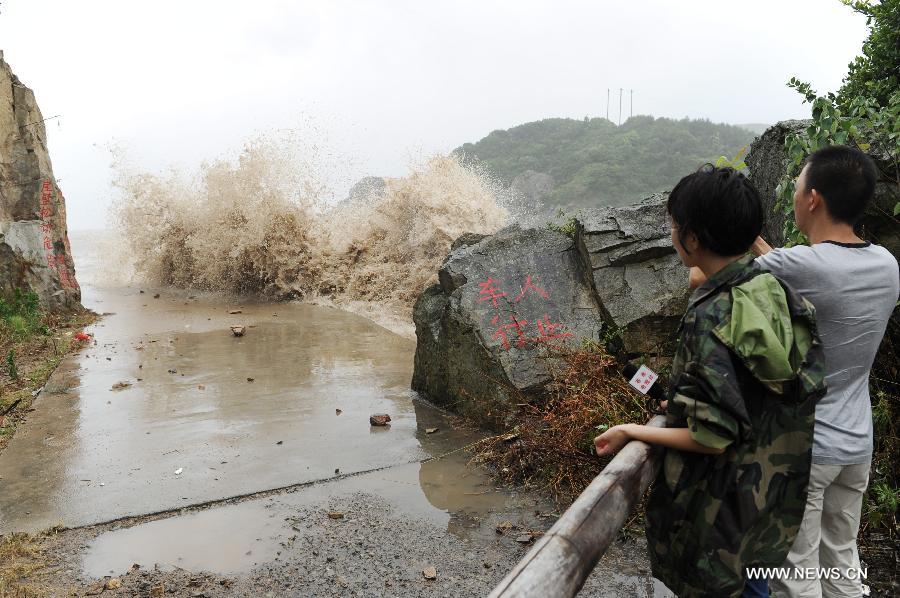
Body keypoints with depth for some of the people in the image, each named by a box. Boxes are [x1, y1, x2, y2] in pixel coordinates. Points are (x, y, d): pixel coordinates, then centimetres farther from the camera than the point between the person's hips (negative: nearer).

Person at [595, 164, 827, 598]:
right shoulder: (776, 291, -7)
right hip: (775, 487, 7)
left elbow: (713, 440, -25)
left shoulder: (710, 317, -29)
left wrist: (631, 432, -13)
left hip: (725, 504, -7)